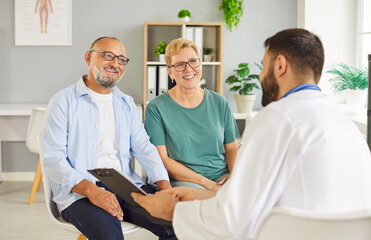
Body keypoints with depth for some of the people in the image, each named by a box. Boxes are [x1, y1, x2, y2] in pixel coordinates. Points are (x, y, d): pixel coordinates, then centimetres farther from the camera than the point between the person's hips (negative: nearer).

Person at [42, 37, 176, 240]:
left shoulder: (127, 104, 18)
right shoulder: (63, 101, 0)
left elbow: (144, 148, 11)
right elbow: (53, 160, -8)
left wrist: (165, 186, -8)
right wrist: (92, 191, -23)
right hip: (78, 191, -5)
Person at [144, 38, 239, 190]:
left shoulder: (219, 103, 11)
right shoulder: (156, 108, -1)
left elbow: (231, 148, 16)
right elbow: (161, 159, -6)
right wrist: (204, 182, -16)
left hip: (223, 177, 5)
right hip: (184, 182, -5)